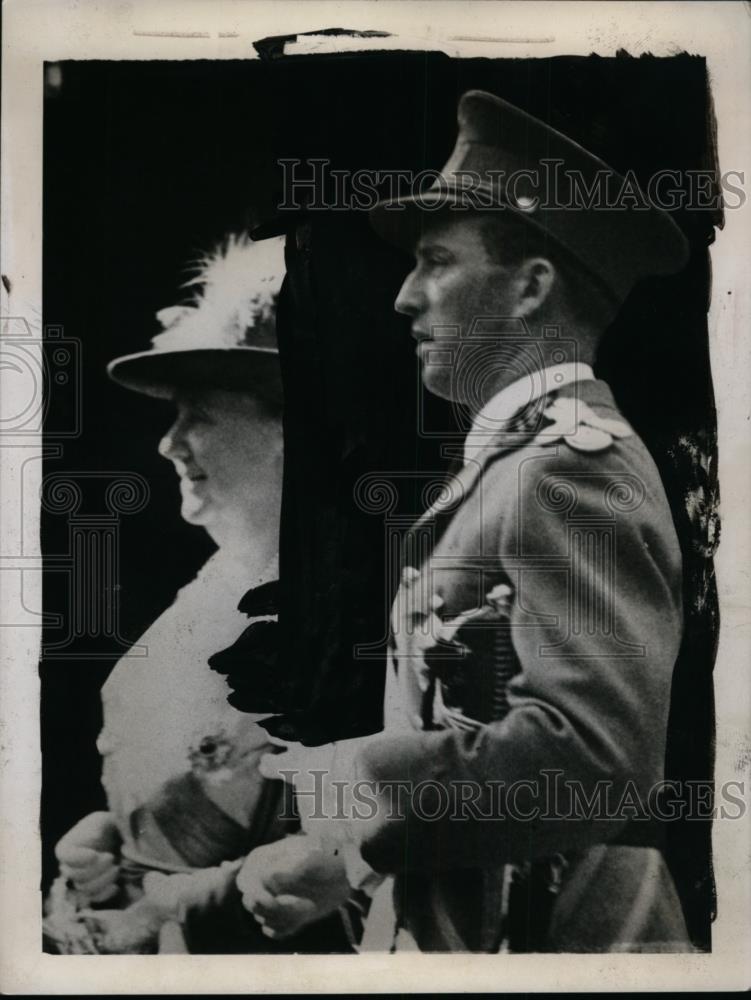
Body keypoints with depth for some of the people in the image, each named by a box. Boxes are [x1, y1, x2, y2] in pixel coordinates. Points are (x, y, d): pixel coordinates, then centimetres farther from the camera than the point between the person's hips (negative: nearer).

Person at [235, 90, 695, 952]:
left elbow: (593, 747, -28)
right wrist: (328, 850, 2)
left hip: (546, 934, -8)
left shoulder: (574, 462, -19)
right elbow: (469, 715, 9)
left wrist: (356, 793, -20)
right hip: (474, 921, 8)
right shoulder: (514, 459, 9)